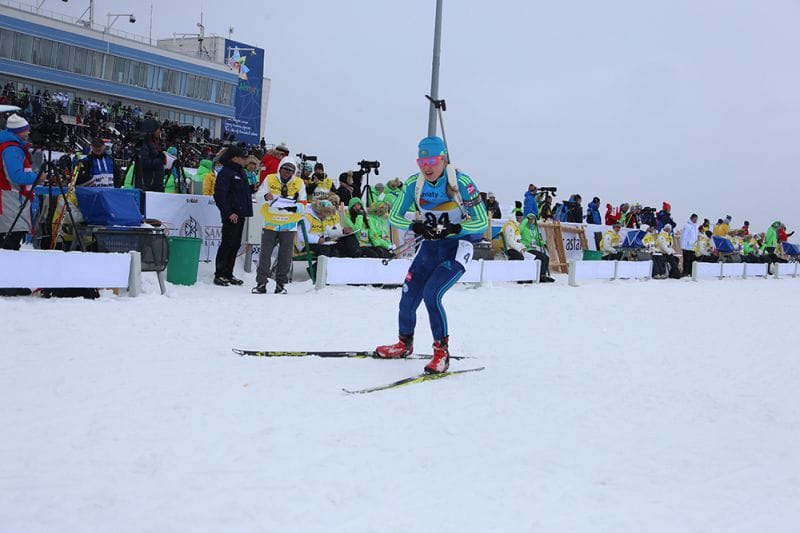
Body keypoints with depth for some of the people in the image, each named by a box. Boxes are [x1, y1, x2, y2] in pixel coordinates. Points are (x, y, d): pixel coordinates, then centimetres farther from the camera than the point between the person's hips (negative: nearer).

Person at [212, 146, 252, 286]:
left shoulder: (240, 172, 18)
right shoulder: (225, 173, -11)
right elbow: (219, 195, -16)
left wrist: (247, 210, 16)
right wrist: (229, 213, -19)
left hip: (240, 215, 9)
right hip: (231, 216, -9)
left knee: (235, 245, 11)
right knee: (227, 244, -7)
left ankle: (228, 274, 18)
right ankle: (219, 275, -1)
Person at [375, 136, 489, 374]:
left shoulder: (461, 182, -18)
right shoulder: (414, 183, -7)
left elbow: (482, 223, -16)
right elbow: (394, 217, 0)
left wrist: (453, 228, -31)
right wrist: (416, 226, -20)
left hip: (458, 247, -5)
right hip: (430, 245, 5)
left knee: (431, 294, -23)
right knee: (408, 298, 2)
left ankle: (442, 352, -9)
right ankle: (405, 343, 30)